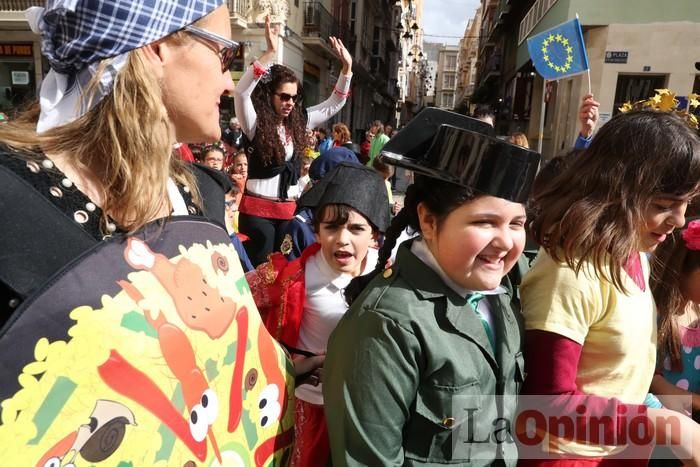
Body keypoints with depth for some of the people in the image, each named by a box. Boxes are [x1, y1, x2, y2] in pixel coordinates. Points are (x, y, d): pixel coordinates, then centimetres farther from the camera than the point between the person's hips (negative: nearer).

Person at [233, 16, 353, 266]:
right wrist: (270, 53, -32)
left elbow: (334, 104, 12)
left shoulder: (299, 121, 7)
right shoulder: (255, 123, -7)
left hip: (289, 209, 5)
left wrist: (347, 66, 1)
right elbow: (241, 91, -25)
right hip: (257, 210, -5)